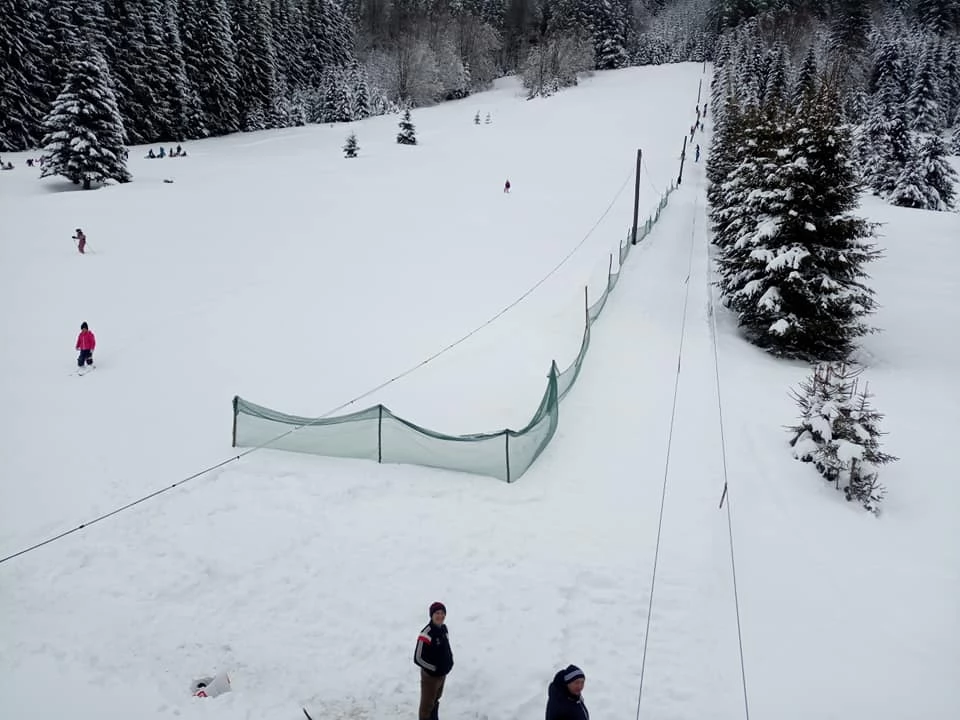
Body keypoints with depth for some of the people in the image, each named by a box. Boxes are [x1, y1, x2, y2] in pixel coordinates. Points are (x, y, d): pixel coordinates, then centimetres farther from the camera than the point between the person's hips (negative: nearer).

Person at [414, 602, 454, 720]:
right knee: (427, 704, 12)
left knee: (436, 699, 29)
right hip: (430, 675, -8)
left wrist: (450, 660, 1)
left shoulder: (443, 627, -5)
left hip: (443, 673, 8)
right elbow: (418, 658, -27)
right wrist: (434, 668, -21)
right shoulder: (426, 634, -31)